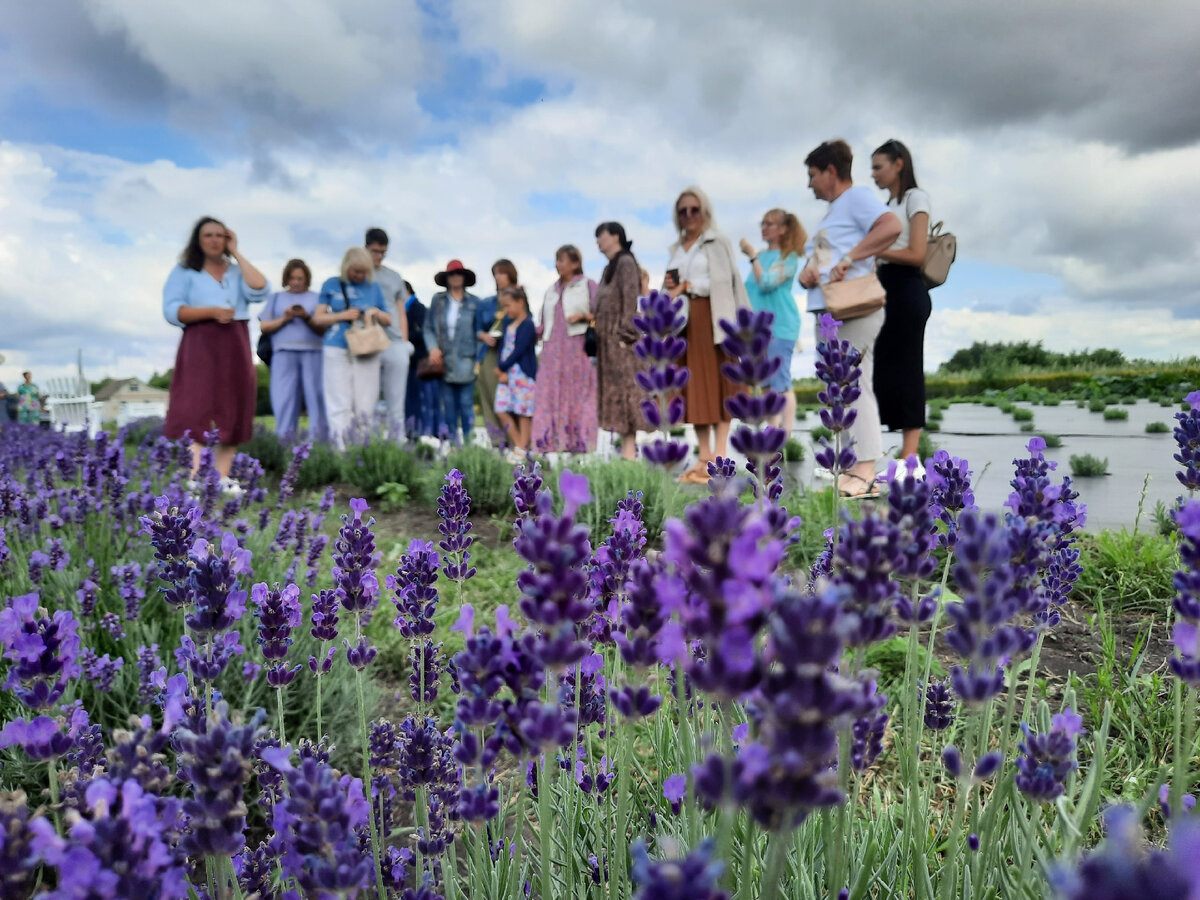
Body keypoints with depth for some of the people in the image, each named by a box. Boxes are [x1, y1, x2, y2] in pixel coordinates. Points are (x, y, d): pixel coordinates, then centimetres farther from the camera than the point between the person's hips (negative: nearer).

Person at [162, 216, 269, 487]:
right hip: (200, 346, -4)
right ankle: (194, 479, -16)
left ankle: (223, 478, 5)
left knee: (231, 413, 1)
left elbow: (259, 291, -4)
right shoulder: (184, 271, 8)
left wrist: (237, 253, 2)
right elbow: (172, 310, -3)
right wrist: (211, 312, -17)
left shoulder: (237, 271, 17)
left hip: (235, 346, 4)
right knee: (196, 412, -11)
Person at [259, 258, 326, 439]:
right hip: (284, 352, 1)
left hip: (312, 352, -1)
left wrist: (307, 318, -9)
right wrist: (284, 319, -3)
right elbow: (264, 326, 12)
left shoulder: (316, 298, 15)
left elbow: (323, 328, 6)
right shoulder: (276, 297, 20)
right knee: (284, 398, -4)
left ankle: (318, 438, -3)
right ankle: (284, 440, -1)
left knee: (316, 396, -5)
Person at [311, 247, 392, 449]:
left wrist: (376, 312, -5)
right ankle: (339, 446, -3)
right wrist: (343, 315, -8)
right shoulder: (331, 285, 8)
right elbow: (318, 319, 7)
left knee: (365, 405, 1)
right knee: (339, 404, -4)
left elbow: (388, 320, 17)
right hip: (338, 350, -2)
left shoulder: (373, 288, 13)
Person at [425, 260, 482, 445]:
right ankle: (452, 442, 11)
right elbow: (428, 328, 11)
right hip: (444, 360, 2)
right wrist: (433, 347, -5)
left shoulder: (474, 302, 5)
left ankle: (468, 441, 2)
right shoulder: (438, 300, 9)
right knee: (449, 405, 5)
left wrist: (478, 358, -3)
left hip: (465, 362, -2)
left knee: (466, 403, -4)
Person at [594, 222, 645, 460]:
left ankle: (630, 450, -8)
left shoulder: (626, 263, -6)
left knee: (625, 387, -9)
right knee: (614, 390, 7)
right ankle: (625, 447, 10)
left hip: (619, 333, -9)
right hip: (607, 336, 9)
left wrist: (625, 335, -19)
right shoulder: (609, 268, 21)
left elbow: (630, 301, -14)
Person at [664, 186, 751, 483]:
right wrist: (669, 286, 1)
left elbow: (723, 280, -6)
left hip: (711, 319, -5)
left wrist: (688, 286, -10)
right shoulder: (675, 249, 22)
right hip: (683, 320, 5)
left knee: (718, 384, -8)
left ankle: (720, 457, -11)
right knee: (694, 388, 0)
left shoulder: (718, 241, 6)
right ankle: (704, 458, 1)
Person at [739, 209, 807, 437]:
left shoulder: (789, 256, -3)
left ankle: (786, 435, -8)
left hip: (779, 326, -7)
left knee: (781, 383, -10)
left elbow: (767, 283, -16)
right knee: (768, 384, 8)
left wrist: (752, 256, -12)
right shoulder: (760, 256, 15)